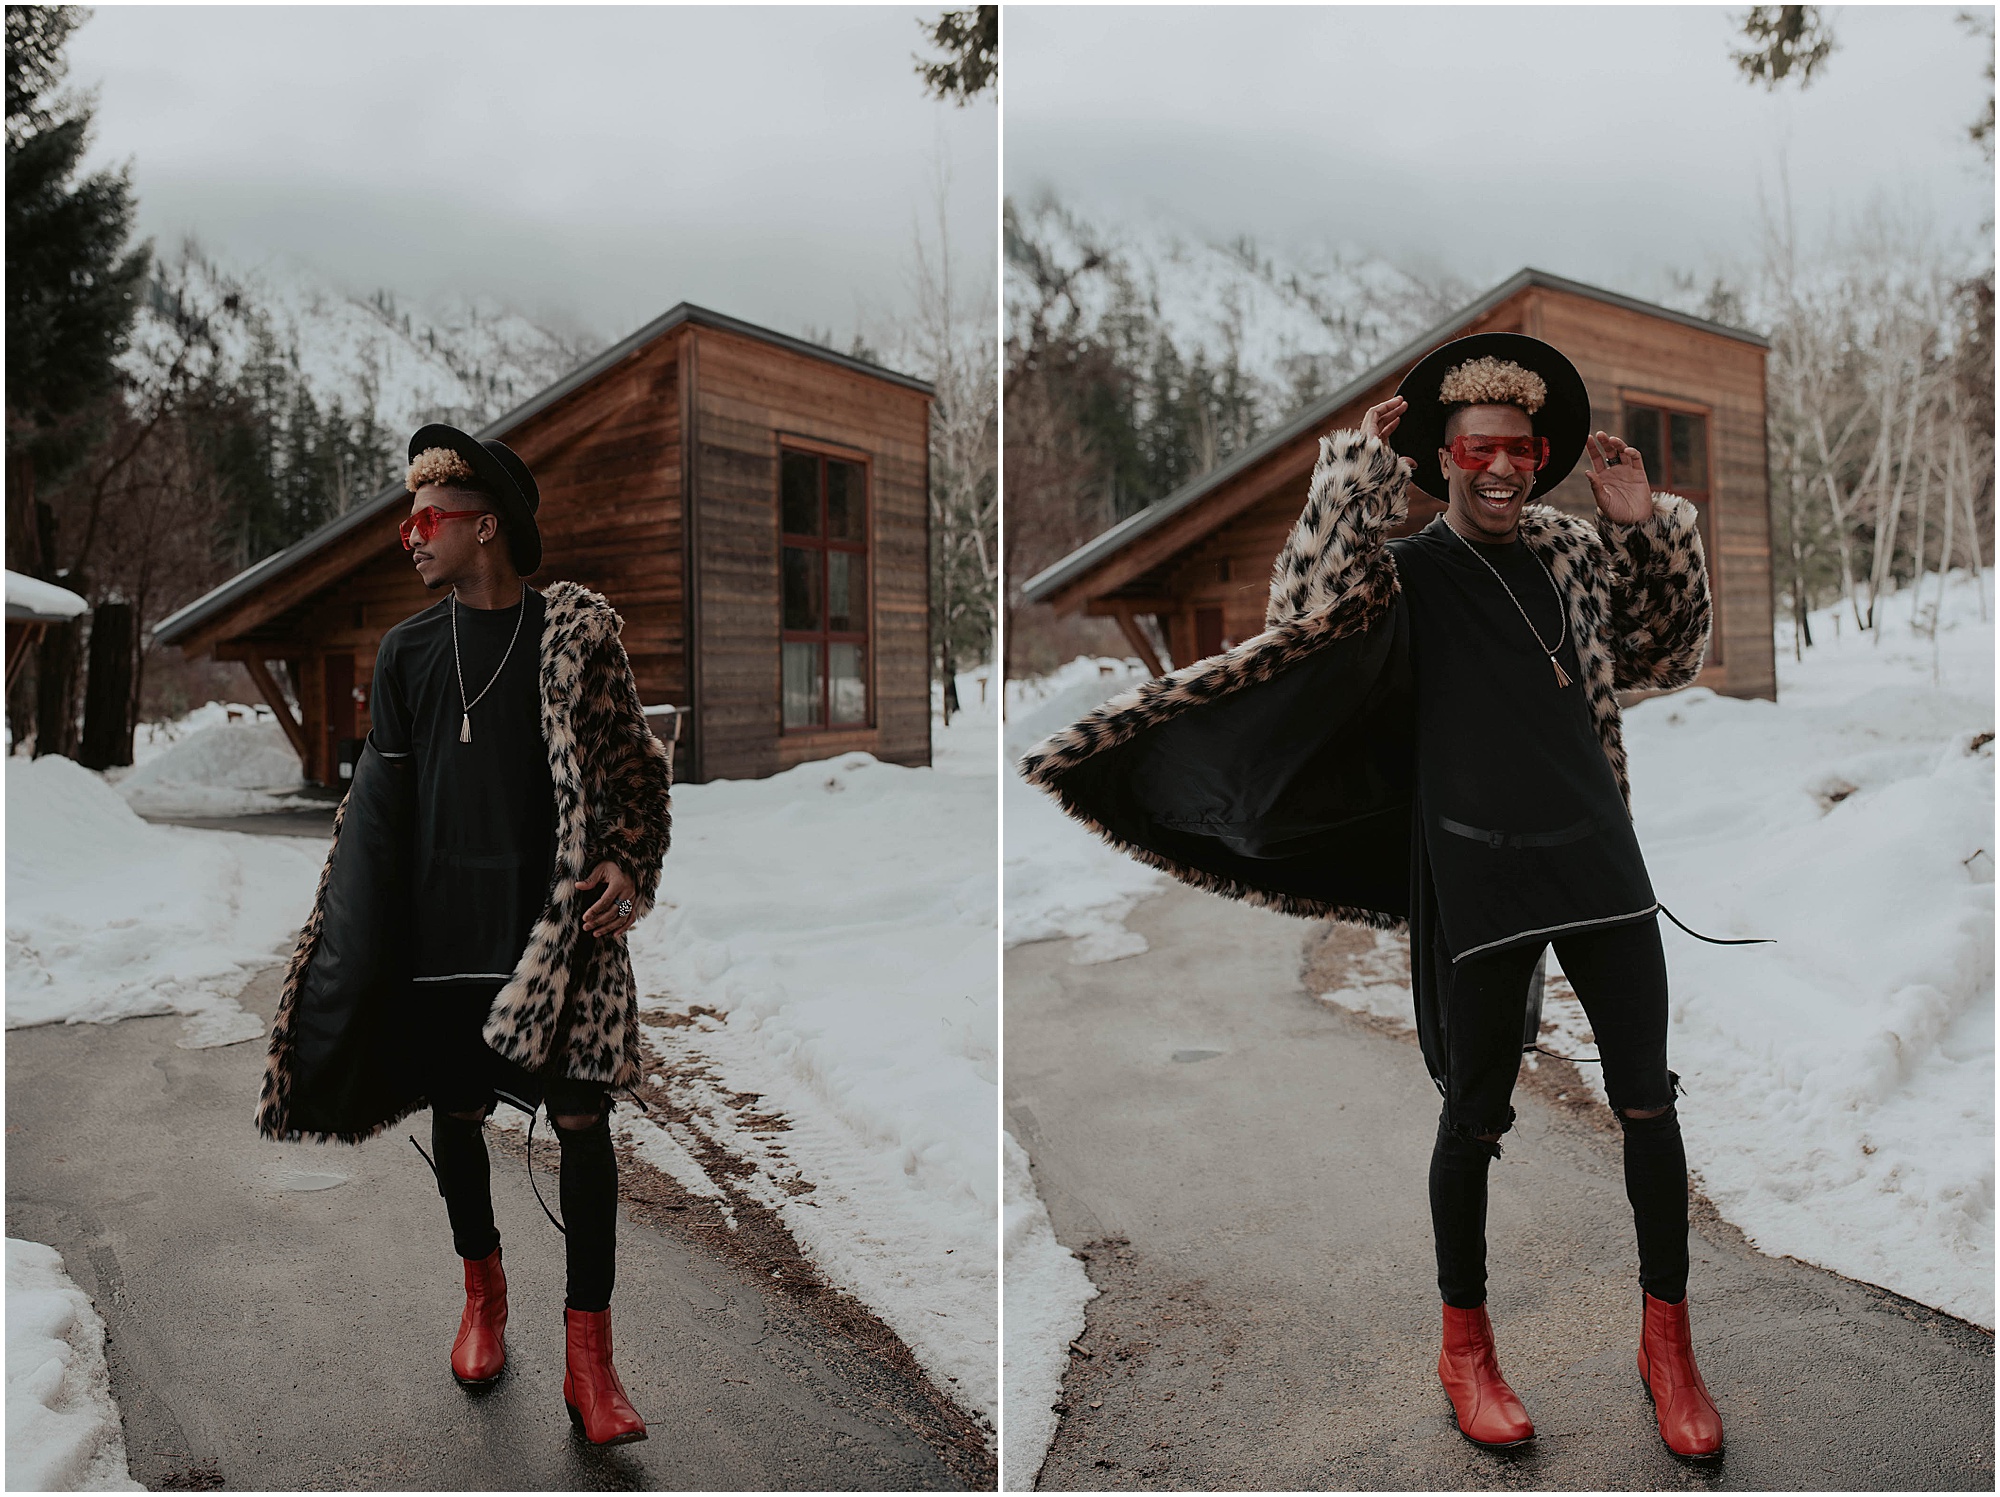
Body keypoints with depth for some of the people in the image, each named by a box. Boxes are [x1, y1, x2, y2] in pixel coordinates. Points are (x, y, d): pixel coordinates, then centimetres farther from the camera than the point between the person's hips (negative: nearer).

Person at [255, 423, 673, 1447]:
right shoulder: (406, 651, 9)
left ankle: (587, 1357, 5)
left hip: (562, 921, -3)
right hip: (440, 930, 3)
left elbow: (633, 764, 5)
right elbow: (380, 801, 10)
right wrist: (356, 939, 4)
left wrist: (630, 867, -9)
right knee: (456, 1115, 12)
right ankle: (482, 1292, 36)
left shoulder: (578, 631, -1)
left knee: (582, 1121, -4)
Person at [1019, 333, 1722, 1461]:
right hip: (1479, 879, -4)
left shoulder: (1576, 552, 12)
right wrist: (1363, 463, -19)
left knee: (1648, 1100, 8)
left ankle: (1667, 1337, 28)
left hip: (1601, 859, 4)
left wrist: (1651, 525, 6)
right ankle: (1467, 1347, 27)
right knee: (1476, 1115, 7)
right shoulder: (1405, 569, 0)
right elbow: (1307, 606, -21)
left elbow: (1671, 656, 19)